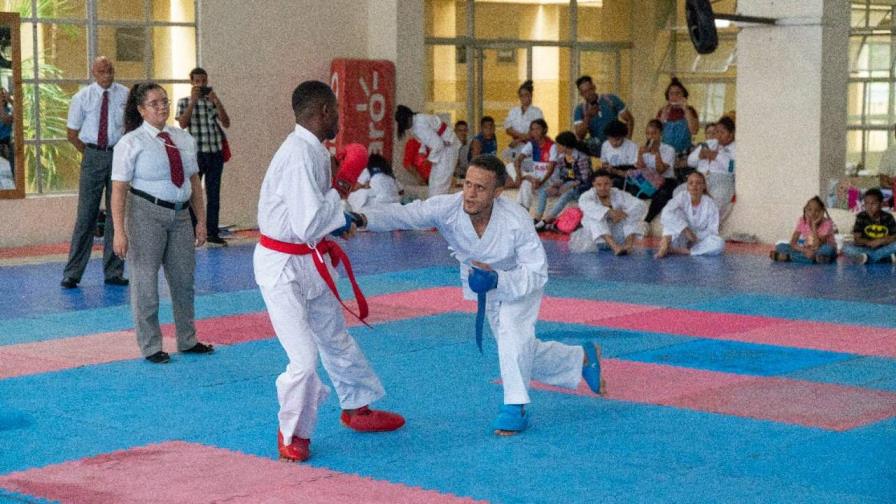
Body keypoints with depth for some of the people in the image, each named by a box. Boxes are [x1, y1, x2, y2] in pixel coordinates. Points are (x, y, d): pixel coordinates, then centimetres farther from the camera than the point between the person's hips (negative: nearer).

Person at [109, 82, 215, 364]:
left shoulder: (184, 139, 7)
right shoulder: (131, 143, -9)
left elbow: (194, 182, 12)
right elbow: (119, 190, -13)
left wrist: (201, 220, 8)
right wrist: (120, 232, -18)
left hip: (179, 214, 5)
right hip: (147, 214, -5)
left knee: (183, 280, 13)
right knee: (145, 282, 2)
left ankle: (187, 341, 29)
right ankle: (150, 347, 15)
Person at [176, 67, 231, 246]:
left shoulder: (213, 101, 11)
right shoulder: (184, 102, 4)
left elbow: (226, 123, 0)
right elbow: (183, 123, -12)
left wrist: (217, 102, -10)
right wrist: (193, 101, -14)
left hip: (215, 152, 3)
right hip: (196, 153, -3)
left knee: (214, 194, 6)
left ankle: (212, 232, 12)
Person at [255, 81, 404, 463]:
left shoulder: (310, 149, 5)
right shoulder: (301, 155, -25)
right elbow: (308, 226, -30)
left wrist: (338, 222, 4)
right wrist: (339, 194, -17)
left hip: (308, 263, 10)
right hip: (283, 268, -10)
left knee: (335, 338, 23)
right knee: (304, 359, -11)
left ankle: (357, 409, 43)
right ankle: (292, 433, 12)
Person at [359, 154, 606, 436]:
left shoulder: (516, 220, -37)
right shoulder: (447, 208, -33)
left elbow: (536, 273, -30)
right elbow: (402, 215, -43)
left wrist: (497, 279, -46)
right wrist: (361, 219, -61)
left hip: (520, 283, -4)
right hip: (485, 285, 4)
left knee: (514, 335, -30)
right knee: (523, 355, 17)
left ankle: (516, 407, -13)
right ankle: (582, 358, 42)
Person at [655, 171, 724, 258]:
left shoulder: (710, 204, -8)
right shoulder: (682, 197, -10)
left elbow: (712, 232, -9)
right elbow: (666, 214, -29)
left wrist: (695, 236, -24)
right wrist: (685, 230, -35)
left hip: (699, 241, 1)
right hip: (680, 241, -1)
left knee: (719, 243, -31)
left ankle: (677, 250, -32)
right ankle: (665, 246, -33)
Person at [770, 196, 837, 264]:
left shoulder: (827, 223, -18)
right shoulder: (802, 221, -9)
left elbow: (817, 246, -29)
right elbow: (793, 243, -14)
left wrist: (814, 225, -29)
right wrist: (804, 250, -32)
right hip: (808, 251, 2)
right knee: (780, 246, -13)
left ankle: (787, 256, -33)